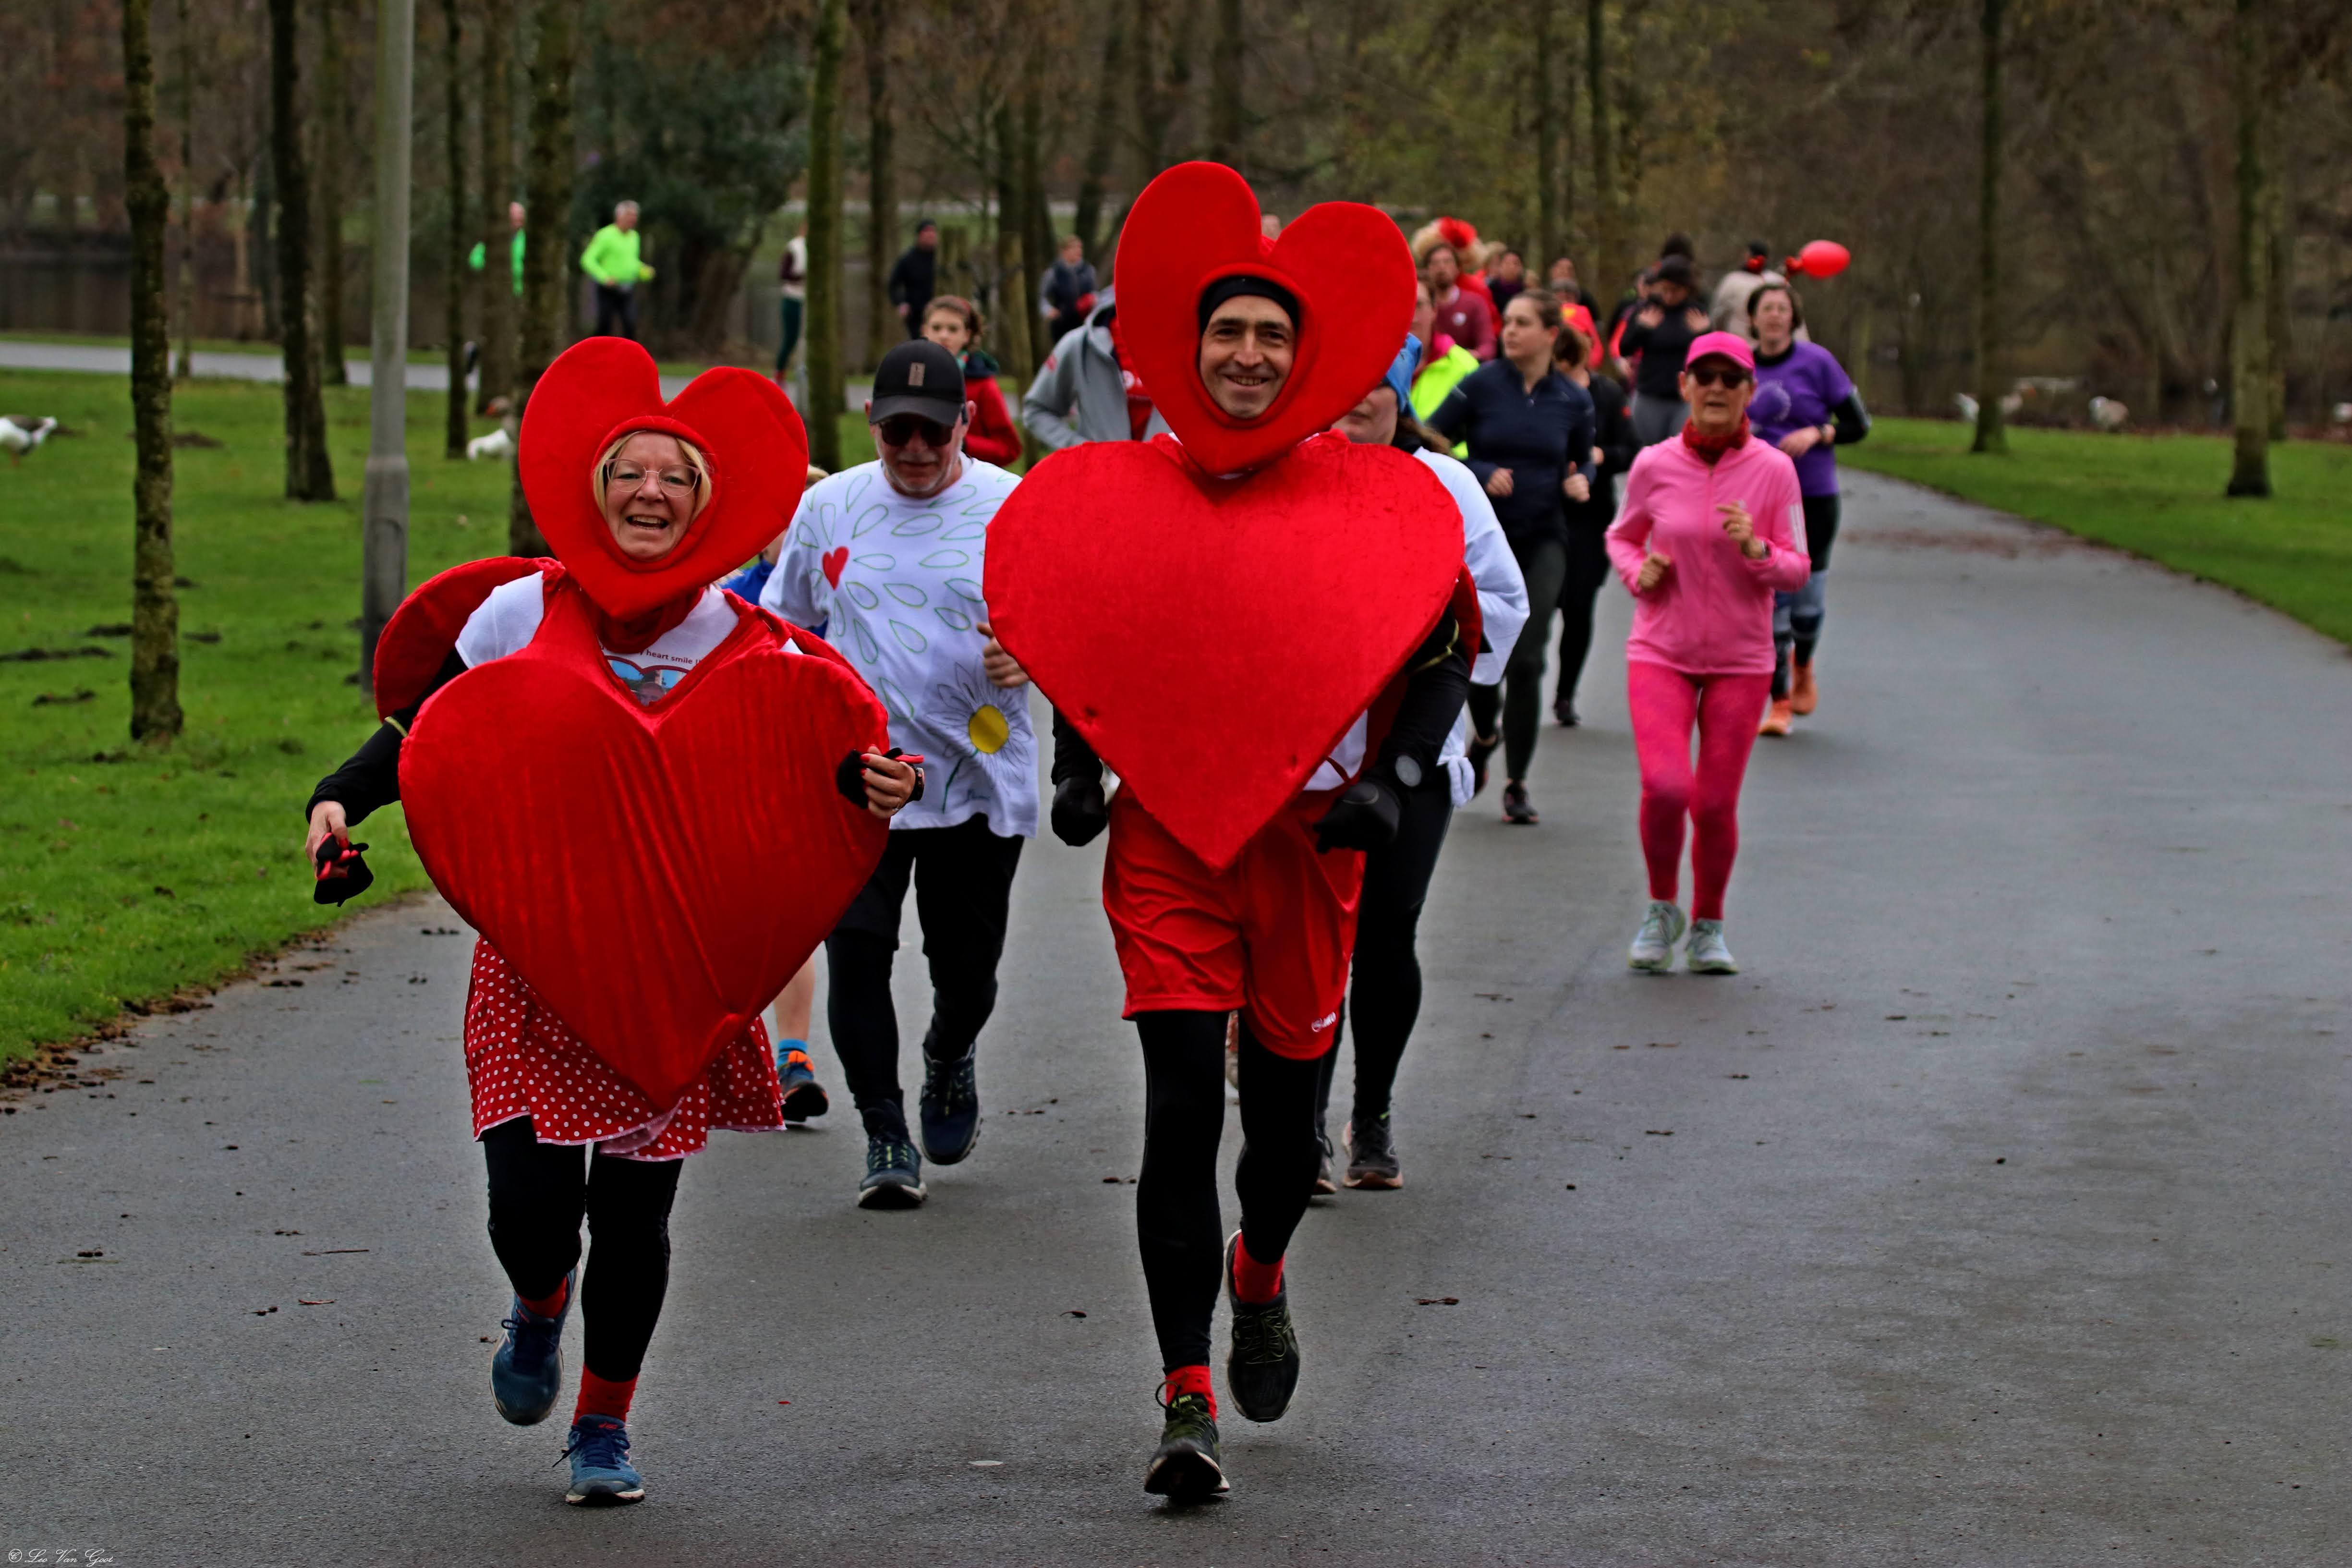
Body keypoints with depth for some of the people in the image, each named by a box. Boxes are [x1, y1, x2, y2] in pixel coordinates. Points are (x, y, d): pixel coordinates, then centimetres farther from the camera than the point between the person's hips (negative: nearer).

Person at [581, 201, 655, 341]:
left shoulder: (634, 237, 10)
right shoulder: (605, 236, -11)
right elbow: (587, 260, -14)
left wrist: (644, 271, 4)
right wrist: (605, 278, -26)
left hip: (627, 291, 5)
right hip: (608, 291, -5)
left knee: (630, 327, -9)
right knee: (604, 329, -2)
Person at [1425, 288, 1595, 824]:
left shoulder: (1573, 400, 2)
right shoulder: (1481, 386, -4)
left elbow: (1583, 459, 18)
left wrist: (1579, 481, -5)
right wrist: (1482, 474, -16)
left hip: (1543, 540, 0)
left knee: (1526, 660, -11)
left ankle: (1516, 784, 1)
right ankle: (1484, 732, 37)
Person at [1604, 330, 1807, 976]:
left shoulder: (1773, 470, -6)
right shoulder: (1654, 467, -4)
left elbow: (1796, 571, -3)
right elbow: (1622, 535, 14)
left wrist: (1755, 548, -23)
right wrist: (1637, 572, -7)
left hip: (1740, 659, 0)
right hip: (1660, 651, 0)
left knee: (1715, 803, 0)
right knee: (1665, 786, -18)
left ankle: (1708, 925, 26)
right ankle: (1662, 906, 10)